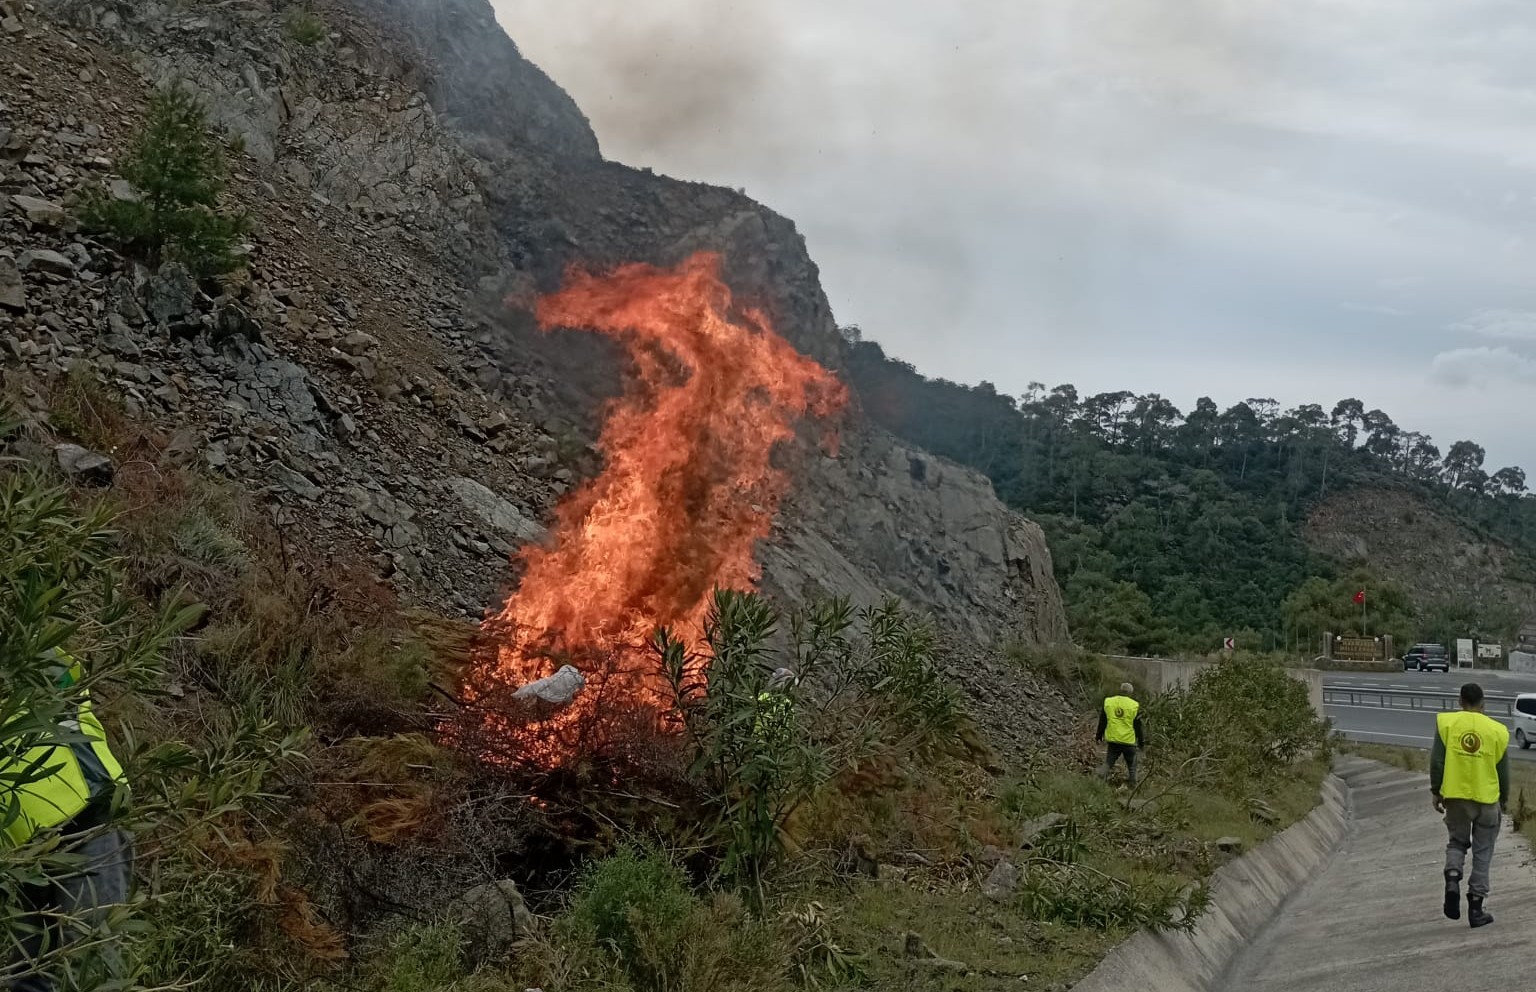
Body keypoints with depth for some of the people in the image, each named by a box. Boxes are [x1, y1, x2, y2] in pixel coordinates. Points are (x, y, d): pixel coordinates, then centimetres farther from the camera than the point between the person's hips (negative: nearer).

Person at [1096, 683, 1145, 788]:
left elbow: (1102, 722, 7)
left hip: (1112, 740, 2)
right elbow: (1138, 727, -1)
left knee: (1108, 762, 9)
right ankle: (1132, 787, 18)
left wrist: (1099, 736, 17)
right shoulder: (1135, 706, -6)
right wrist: (1140, 743, 7)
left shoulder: (1108, 702, 1)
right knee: (1131, 766, 15)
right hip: (1129, 741, -2)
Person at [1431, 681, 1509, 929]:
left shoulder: (1446, 722, -5)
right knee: (1482, 853, 9)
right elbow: (1503, 771, 5)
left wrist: (1436, 791, 5)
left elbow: (1436, 761, -6)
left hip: (1455, 796, 0)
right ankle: (1476, 908, 10)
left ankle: (1452, 879, -9)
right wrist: (1504, 799, 20)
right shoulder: (1497, 730, -3)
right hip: (1487, 799, 0)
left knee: (1457, 842, 18)